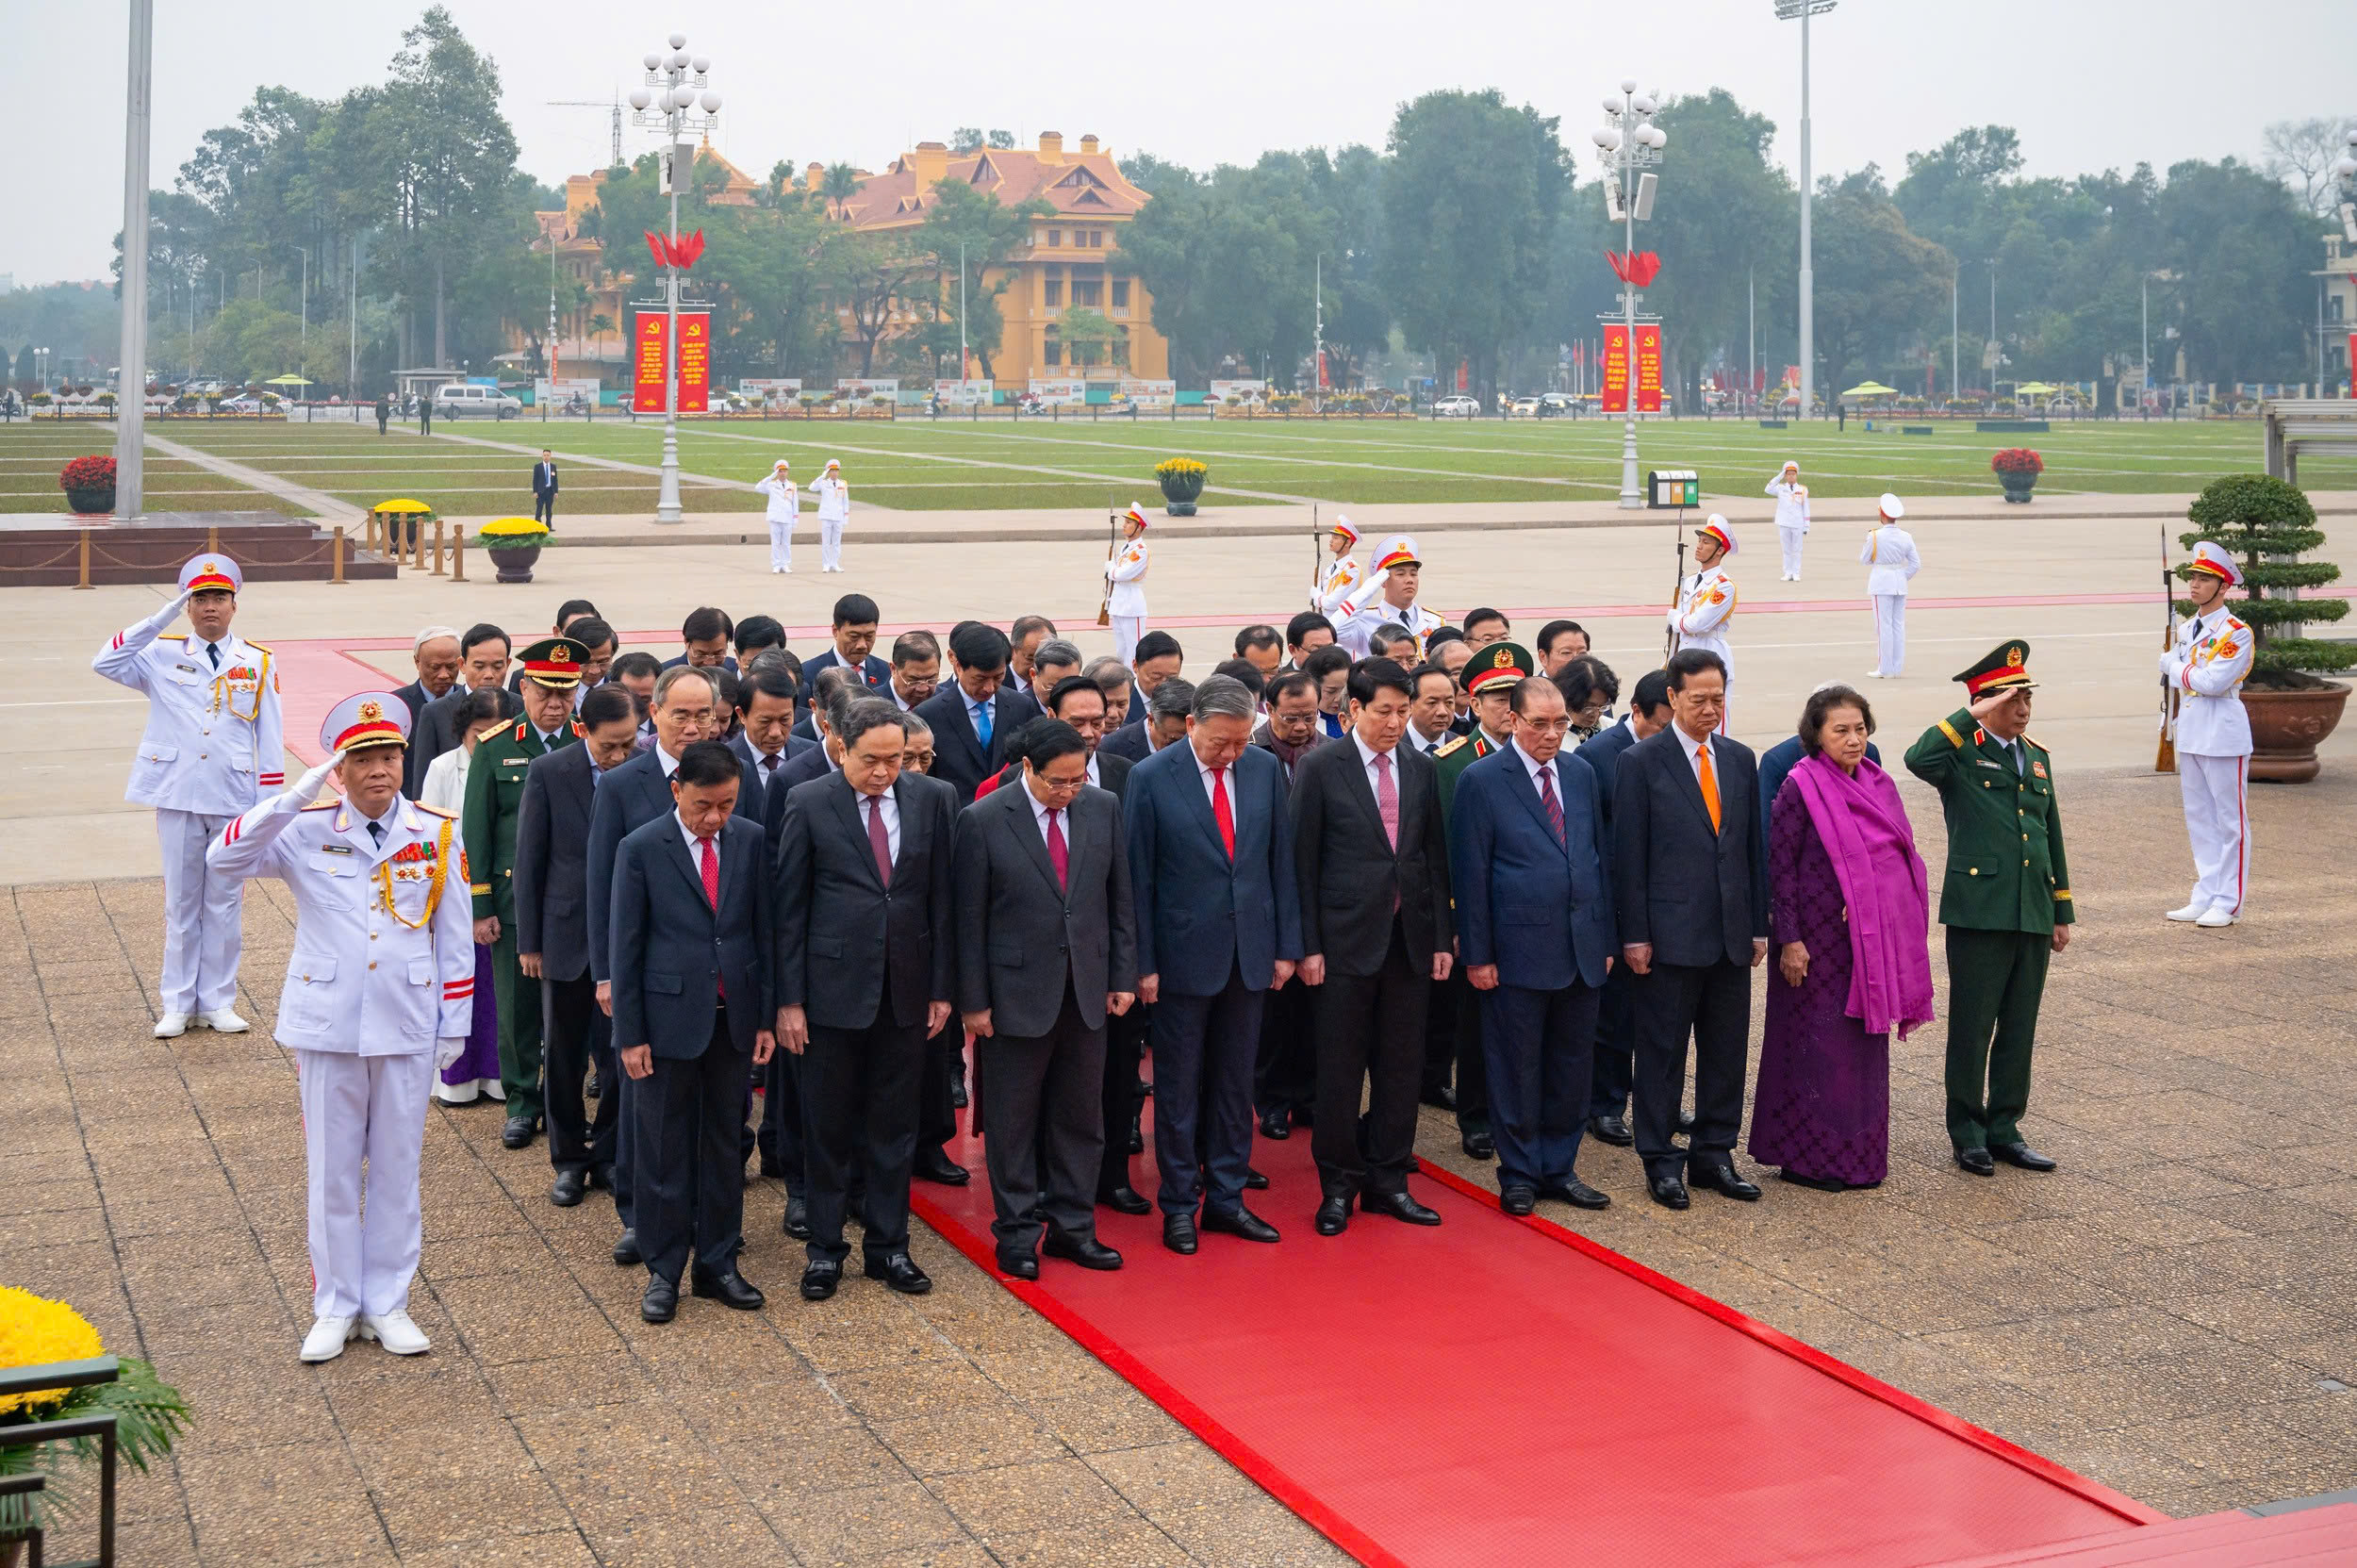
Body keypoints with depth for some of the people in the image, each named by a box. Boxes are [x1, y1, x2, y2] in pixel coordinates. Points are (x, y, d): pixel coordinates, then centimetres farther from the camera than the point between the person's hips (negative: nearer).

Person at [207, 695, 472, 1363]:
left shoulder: (437, 836, -2)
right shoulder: (306, 832, -4)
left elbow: (454, 939, 3)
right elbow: (224, 857, -19)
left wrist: (454, 1027, 2)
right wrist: (297, 796, -24)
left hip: (407, 1030, 1)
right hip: (326, 1029, 0)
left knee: (397, 1169, 10)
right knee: (331, 1171, 8)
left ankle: (387, 1304, 22)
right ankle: (335, 1307, 21)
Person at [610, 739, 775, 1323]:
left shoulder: (751, 840, 0)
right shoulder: (641, 848, -8)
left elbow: (764, 931, 6)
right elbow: (625, 946, -5)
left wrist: (765, 1016, 4)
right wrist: (629, 1034, -7)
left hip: (733, 1017, 3)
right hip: (669, 1017, -3)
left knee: (726, 1143, 12)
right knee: (663, 1149, 5)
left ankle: (717, 1264, 22)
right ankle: (663, 1271, 17)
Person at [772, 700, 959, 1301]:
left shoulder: (935, 799, 1)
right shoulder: (808, 804, -5)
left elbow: (944, 899, 5)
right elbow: (788, 907, -3)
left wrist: (942, 986, 3)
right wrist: (789, 999, -6)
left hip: (906, 989, 2)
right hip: (833, 987, -2)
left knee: (895, 1125, 10)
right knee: (828, 1127, 7)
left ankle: (888, 1245, 22)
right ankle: (825, 1249, 19)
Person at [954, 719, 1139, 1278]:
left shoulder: (1103, 809, 2)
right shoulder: (982, 821, -10)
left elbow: (1120, 900, 8)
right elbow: (970, 919, -7)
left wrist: (1123, 976, 5)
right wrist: (973, 1001, -7)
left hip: (1086, 989, 4)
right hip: (1017, 992, -4)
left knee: (1081, 1117, 11)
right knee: (1013, 1120, 6)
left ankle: (1072, 1226, 22)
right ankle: (1017, 1234, 17)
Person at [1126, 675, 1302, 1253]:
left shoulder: (1266, 770, 1)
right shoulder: (1151, 778, -9)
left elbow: (1282, 860, 7)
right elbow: (1138, 878, -7)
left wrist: (1286, 945, 5)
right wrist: (1143, 963, -8)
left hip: (1249, 954, 4)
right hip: (1184, 955, -3)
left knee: (1234, 1082, 11)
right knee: (1179, 1087, 6)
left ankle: (1226, 1198, 21)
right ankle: (1179, 1205, 17)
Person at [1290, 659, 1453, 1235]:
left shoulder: (1421, 770, 9)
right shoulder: (1320, 768, -4)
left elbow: (1436, 858, 11)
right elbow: (1303, 862, -5)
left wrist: (1441, 938, 6)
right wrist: (1308, 945, -9)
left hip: (1410, 940, 4)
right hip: (1345, 943, -4)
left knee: (1401, 1067, 8)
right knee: (1340, 1069, 2)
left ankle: (1388, 1181, 19)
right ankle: (1338, 1186, 14)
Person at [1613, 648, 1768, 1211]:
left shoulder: (1740, 760, 10)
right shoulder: (1641, 762, -5)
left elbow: (1753, 846, 13)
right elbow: (1629, 855, -6)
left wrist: (1759, 925, 9)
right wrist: (1634, 935, -10)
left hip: (1731, 935, 5)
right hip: (1670, 933, -5)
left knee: (1726, 1050, 10)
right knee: (1663, 1052, 2)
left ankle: (1714, 1155, 21)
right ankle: (1661, 1162, 12)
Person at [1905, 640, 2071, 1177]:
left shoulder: (2037, 757, 15)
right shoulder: (1961, 754, -5)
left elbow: (2051, 838, 20)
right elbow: (1918, 759, -31)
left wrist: (2062, 912, 19)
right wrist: (1971, 716, -24)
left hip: (2033, 916, 6)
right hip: (1978, 913, -6)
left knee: (2019, 1030, 11)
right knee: (1971, 1029, 2)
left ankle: (2004, 1128, 21)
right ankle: (1967, 1133, 13)